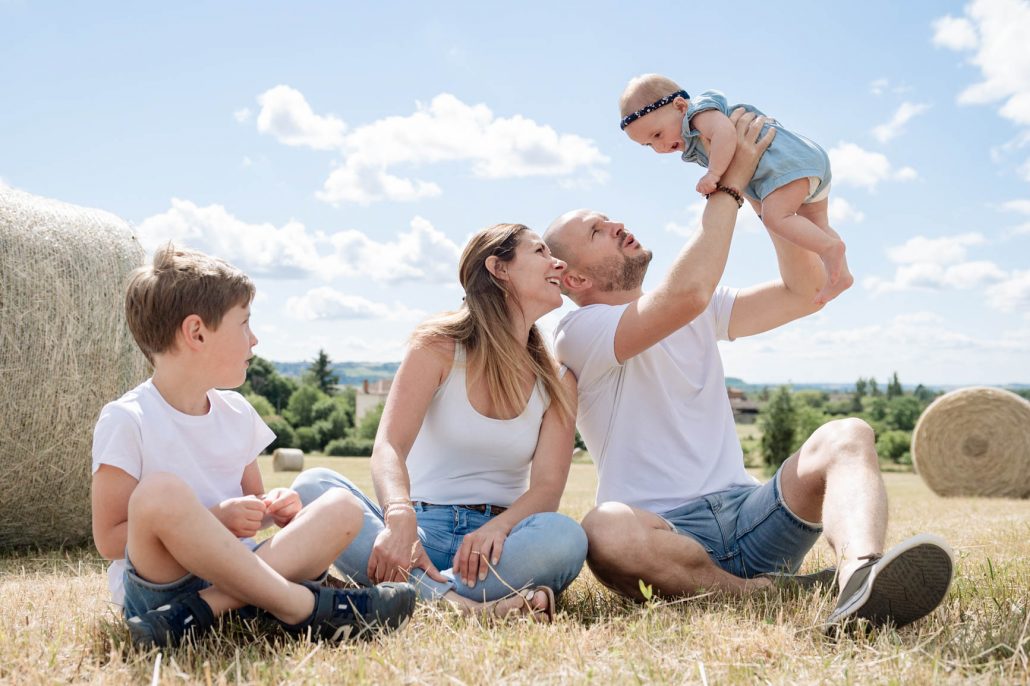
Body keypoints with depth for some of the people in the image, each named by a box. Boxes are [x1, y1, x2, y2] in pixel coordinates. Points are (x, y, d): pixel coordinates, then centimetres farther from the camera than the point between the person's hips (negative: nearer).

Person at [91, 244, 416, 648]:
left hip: (231, 576, 7)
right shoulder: (126, 420, -8)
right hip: (156, 582, -7)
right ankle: (304, 607, -27)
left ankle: (201, 611, -28)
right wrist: (214, 521, -18)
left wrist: (269, 508, -1)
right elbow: (109, 540, -10)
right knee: (161, 491, -35)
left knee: (342, 508, -10)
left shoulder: (237, 413, 12)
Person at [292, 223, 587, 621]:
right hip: (422, 527, -1)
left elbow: (548, 486, -2)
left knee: (565, 537, -32)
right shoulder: (439, 345, 2)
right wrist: (400, 517, -34)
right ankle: (456, 602, -42)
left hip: (494, 538, 1)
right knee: (314, 486, -29)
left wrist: (498, 527, -26)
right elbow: (389, 446, -12)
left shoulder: (556, 378, 9)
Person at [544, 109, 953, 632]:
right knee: (605, 530, -39)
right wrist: (728, 186, -12)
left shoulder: (700, 316, 20)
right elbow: (687, 293, -21)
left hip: (750, 516, 6)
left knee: (846, 435, -19)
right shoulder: (579, 333, -4)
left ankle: (859, 574, -50)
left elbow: (803, 293, 14)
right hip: (667, 535, -6)